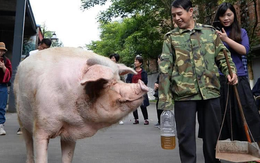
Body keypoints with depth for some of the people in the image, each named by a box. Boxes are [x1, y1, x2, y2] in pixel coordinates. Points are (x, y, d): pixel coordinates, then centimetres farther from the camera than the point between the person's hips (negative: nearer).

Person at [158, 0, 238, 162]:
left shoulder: (210, 31, 10)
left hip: (210, 91, 2)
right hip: (183, 93, -1)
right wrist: (164, 97, -10)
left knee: (213, 133, 12)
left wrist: (231, 70, -6)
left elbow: (223, 56, 15)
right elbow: (164, 67, -2)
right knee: (185, 135, 5)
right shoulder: (171, 37, 5)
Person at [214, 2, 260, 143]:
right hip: (220, 79, -1)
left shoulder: (241, 32, 13)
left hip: (239, 79, 2)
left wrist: (226, 39, -12)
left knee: (247, 113, 0)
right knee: (223, 115, 2)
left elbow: (244, 50, -2)